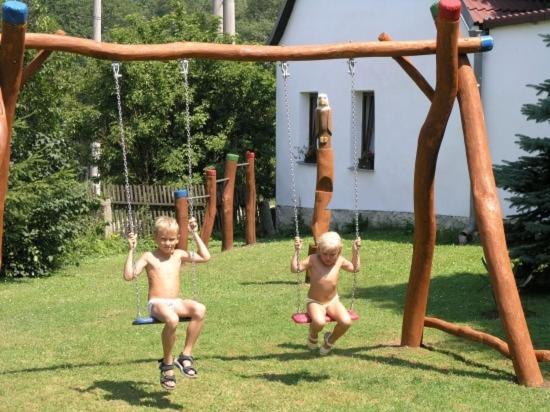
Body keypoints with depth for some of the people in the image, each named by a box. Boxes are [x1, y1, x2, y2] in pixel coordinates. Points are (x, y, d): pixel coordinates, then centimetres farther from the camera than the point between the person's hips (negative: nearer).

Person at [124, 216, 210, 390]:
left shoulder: (179, 255, 17)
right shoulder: (149, 257, 6)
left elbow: (205, 257, 14)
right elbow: (129, 275, -4)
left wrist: (195, 234, 13)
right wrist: (131, 250, -9)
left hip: (176, 303, 4)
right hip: (157, 303, -4)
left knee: (200, 310, -30)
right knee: (172, 319, -40)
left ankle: (186, 355, -20)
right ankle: (167, 363, -18)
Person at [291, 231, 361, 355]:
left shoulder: (340, 261, -1)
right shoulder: (313, 260, -12)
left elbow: (355, 268, 17)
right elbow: (295, 269, -18)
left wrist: (355, 252, 6)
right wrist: (297, 251, -25)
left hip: (333, 301, 4)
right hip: (315, 302, -4)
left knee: (346, 322, -23)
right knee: (319, 322, -36)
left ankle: (330, 340, 11)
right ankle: (312, 337, 5)